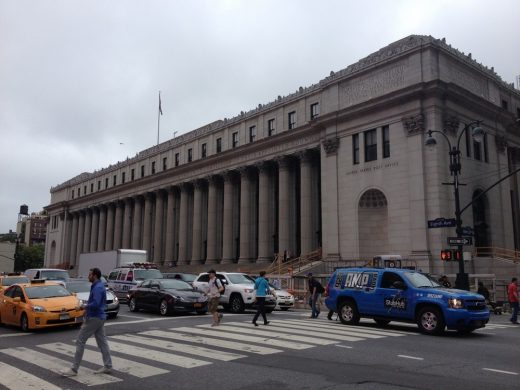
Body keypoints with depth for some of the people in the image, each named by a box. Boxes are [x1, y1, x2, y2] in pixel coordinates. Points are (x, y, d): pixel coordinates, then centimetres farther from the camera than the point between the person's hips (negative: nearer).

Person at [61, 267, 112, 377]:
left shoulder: (97, 288, -19)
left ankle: (74, 369, 1)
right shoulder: (100, 286, 13)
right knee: (102, 341, 11)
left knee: (80, 341, -4)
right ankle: (108, 366, 15)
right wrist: (87, 308, 15)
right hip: (99, 317, 10)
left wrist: (85, 306, -14)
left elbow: (95, 304, -29)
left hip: (94, 318, -10)